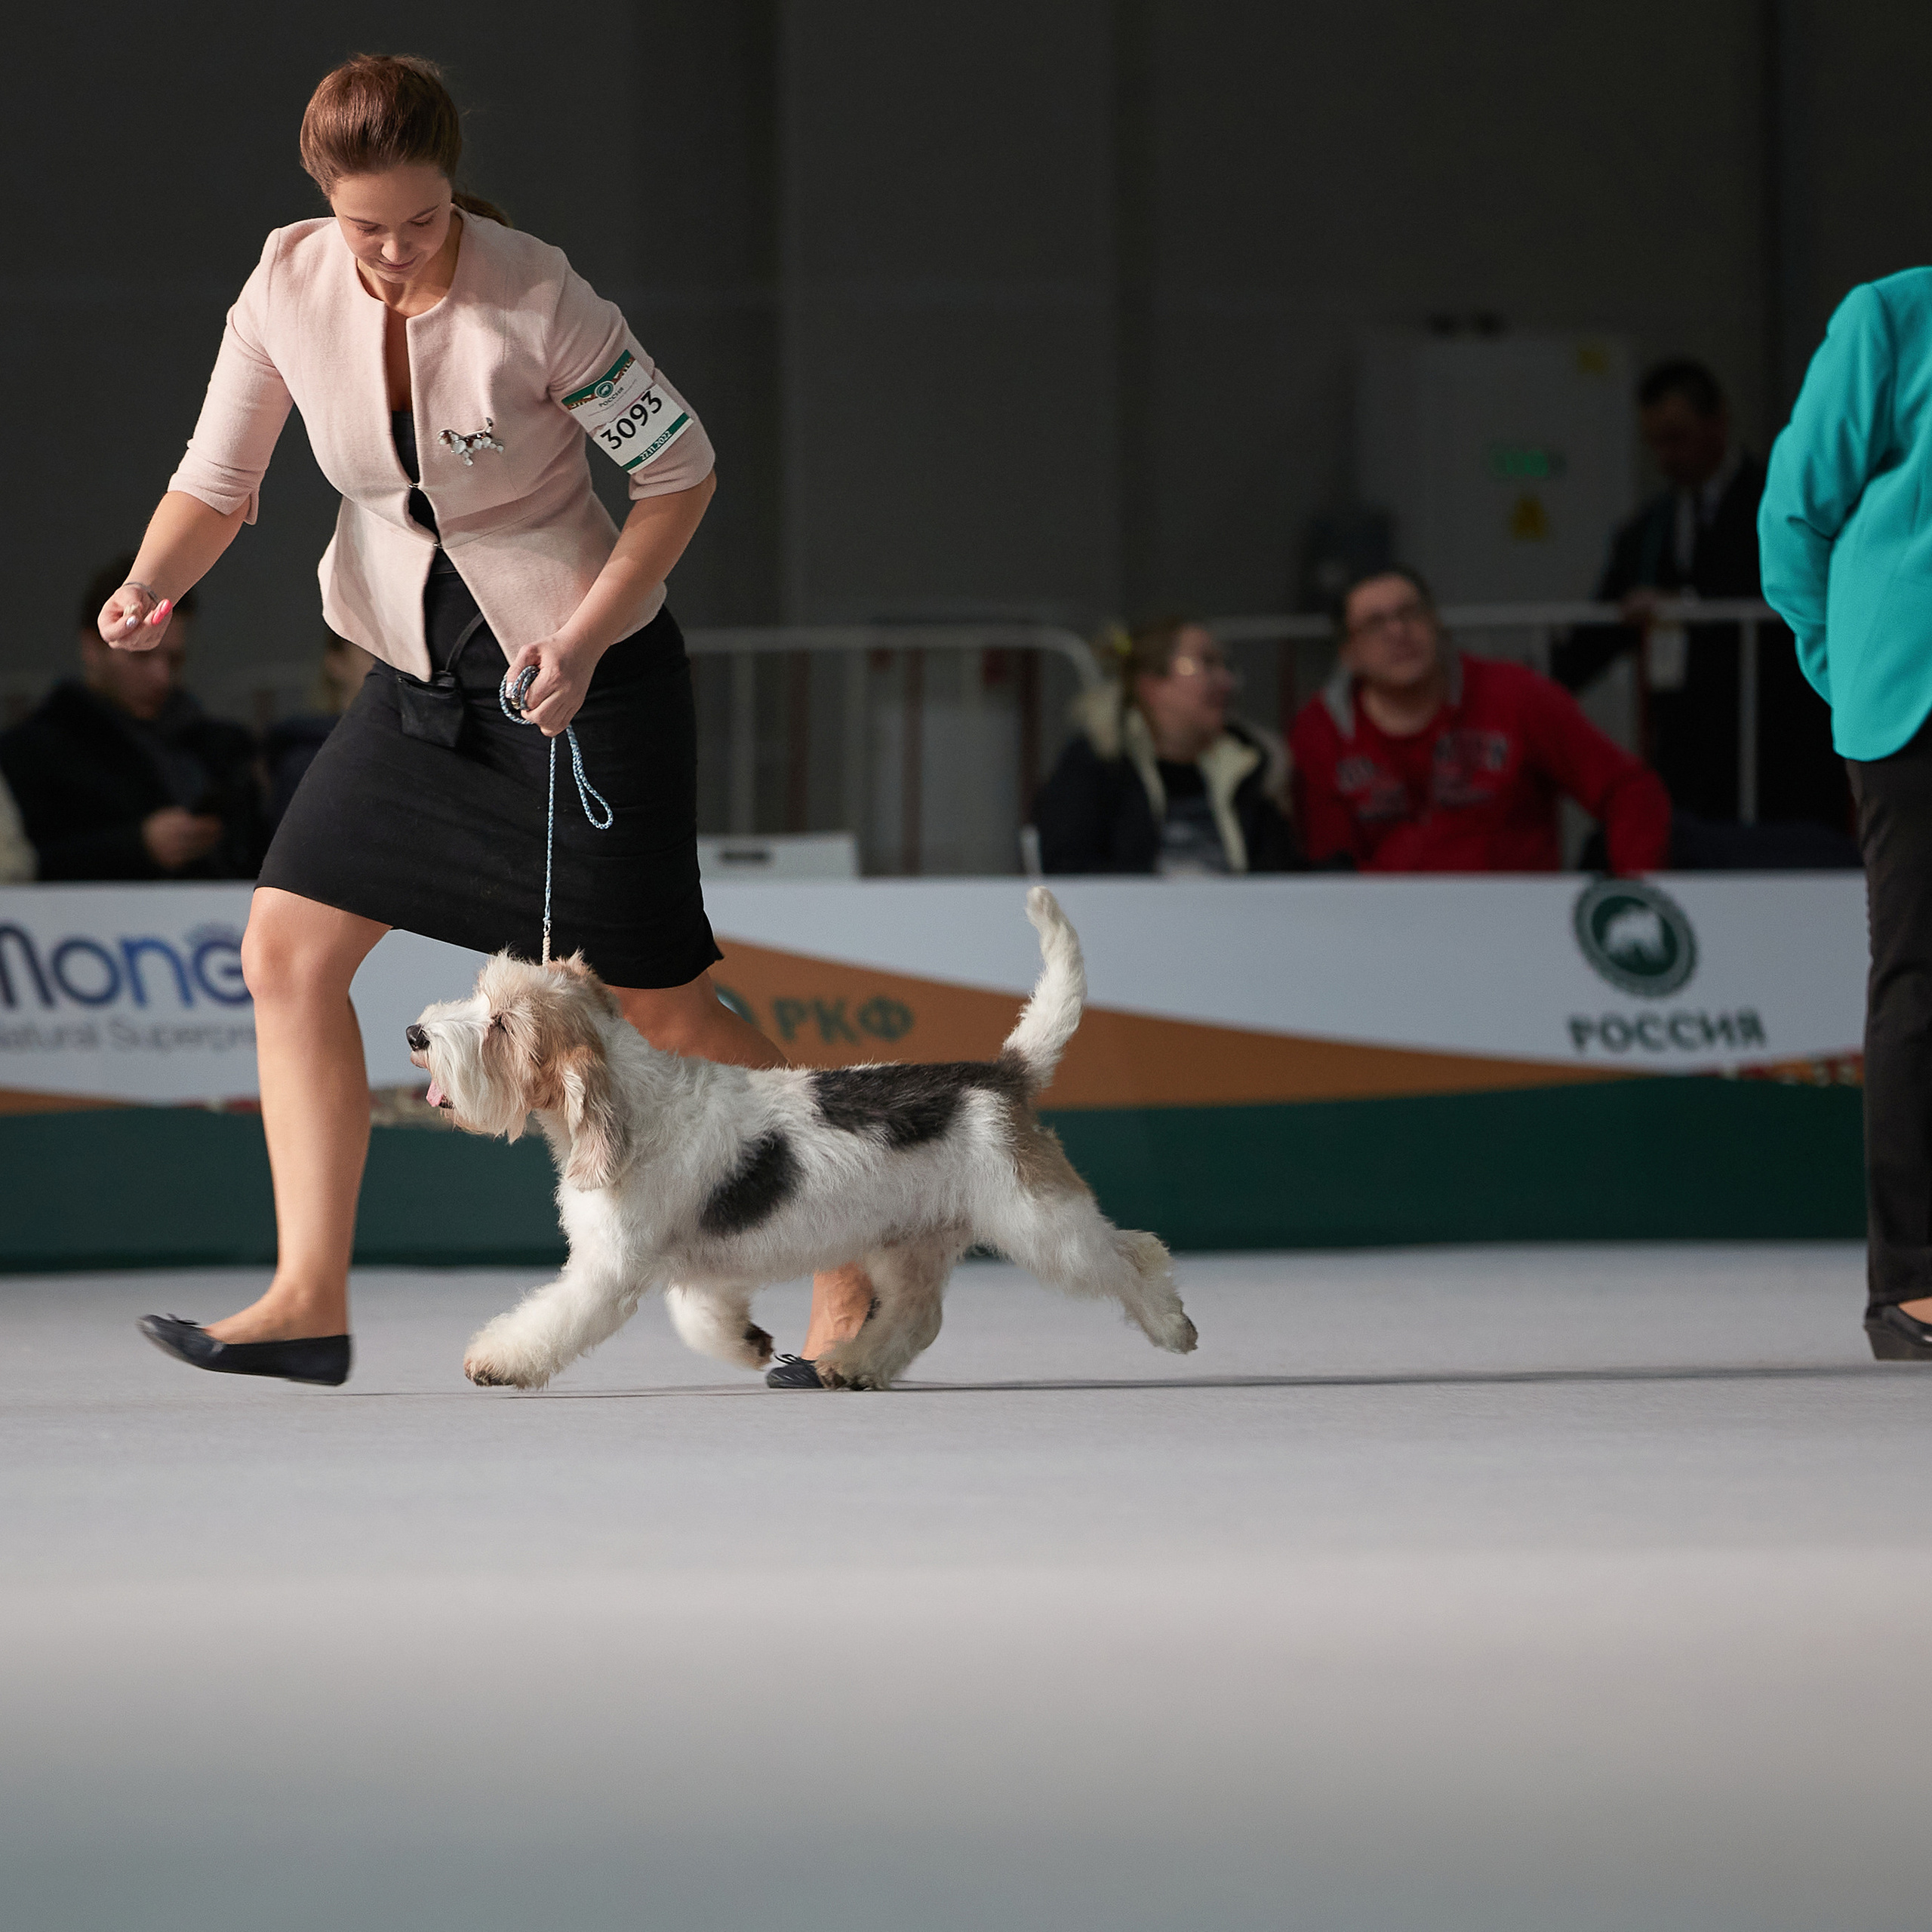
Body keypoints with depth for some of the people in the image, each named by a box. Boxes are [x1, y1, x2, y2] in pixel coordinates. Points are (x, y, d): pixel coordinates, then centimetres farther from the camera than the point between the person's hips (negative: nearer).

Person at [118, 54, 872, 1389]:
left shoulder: (537, 302, -22)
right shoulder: (289, 292, -9)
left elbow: (681, 470, -12)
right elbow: (219, 480, 0)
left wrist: (583, 639, -20)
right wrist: (152, 585, -20)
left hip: (588, 668, -5)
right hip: (423, 673, 6)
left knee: (660, 1007, -3)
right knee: (287, 951, -3)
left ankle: (854, 1262, 11)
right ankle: (311, 1302, 0)